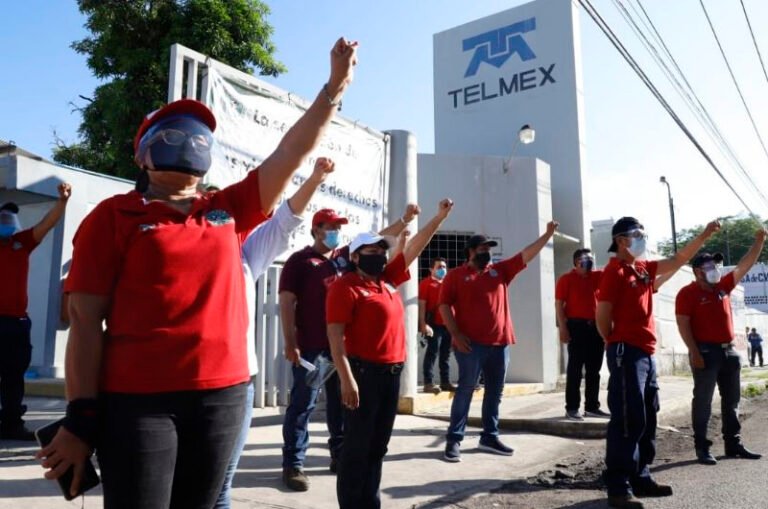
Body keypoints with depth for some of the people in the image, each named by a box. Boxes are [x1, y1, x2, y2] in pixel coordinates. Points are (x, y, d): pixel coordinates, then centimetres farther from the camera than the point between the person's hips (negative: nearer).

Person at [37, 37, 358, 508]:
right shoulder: (114, 216, 1)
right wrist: (81, 417, -7)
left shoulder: (228, 211, 12)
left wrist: (335, 86, 10)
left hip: (223, 394, 4)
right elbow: (86, 321, -3)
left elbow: (292, 152, 11)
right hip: (137, 399, -4)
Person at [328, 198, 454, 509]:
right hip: (363, 371, -8)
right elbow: (335, 335, -14)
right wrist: (347, 379, -21)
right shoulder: (346, 286, -8)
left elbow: (415, 246, 18)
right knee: (357, 445, -1)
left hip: (392, 372, 8)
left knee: (379, 444, 14)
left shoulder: (388, 279, 12)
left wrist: (441, 216, 18)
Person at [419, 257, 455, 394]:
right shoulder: (426, 283, -1)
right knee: (432, 353, -7)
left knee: (446, 354, 10)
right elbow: (422, 304, -9)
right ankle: (428, 383, -4)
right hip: (434, 325, -7)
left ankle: (445, 382, 17)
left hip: (448, 324, 7)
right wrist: (423, 324, -18)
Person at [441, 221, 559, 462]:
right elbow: (444, 305, -4)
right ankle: (454, 440, 4)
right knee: (465, 390, -3)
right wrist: (455, 334, -13)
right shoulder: (456, 275, 0)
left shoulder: (501, 270, 14)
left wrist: (548, 234, 6)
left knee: (495, 392, 11)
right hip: (471, 343, -5)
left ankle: (489, 437, 23)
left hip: (499, 343, 5)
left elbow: (526, 254, 12)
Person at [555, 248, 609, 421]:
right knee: (575, 369, -4)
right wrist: (563, 328, -14)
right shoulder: (566, 279, -1)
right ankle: (572, 408, 0)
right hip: (577, 326, -6)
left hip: (596, 327, 6)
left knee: (594, 369, 9)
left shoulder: (597, 276, 14)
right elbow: (559, 304, -6)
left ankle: (592, 406, 17)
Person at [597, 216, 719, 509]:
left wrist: (704, 235, 15)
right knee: (628, 419, -10)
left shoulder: (643, 268, 16)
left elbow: (677, 261, 24)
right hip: (626, 353, -9)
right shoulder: (614, 271, -10)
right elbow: (602, 316, -12)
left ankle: (640, 479, 23)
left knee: (647, 419, 13)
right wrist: (618, 344, -1)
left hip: (647, 353, 9)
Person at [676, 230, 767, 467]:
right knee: (703, 401, -2)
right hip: (706, 352, -7)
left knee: (731, 400, 13)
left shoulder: (723, 286, 12)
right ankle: (702, 448, 3)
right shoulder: (688, 293, -8)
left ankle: (733, 444, 23)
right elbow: (683, 325, -13)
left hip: (729, 351, 7)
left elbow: (745, 265, 14)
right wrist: (694, 353, -19)